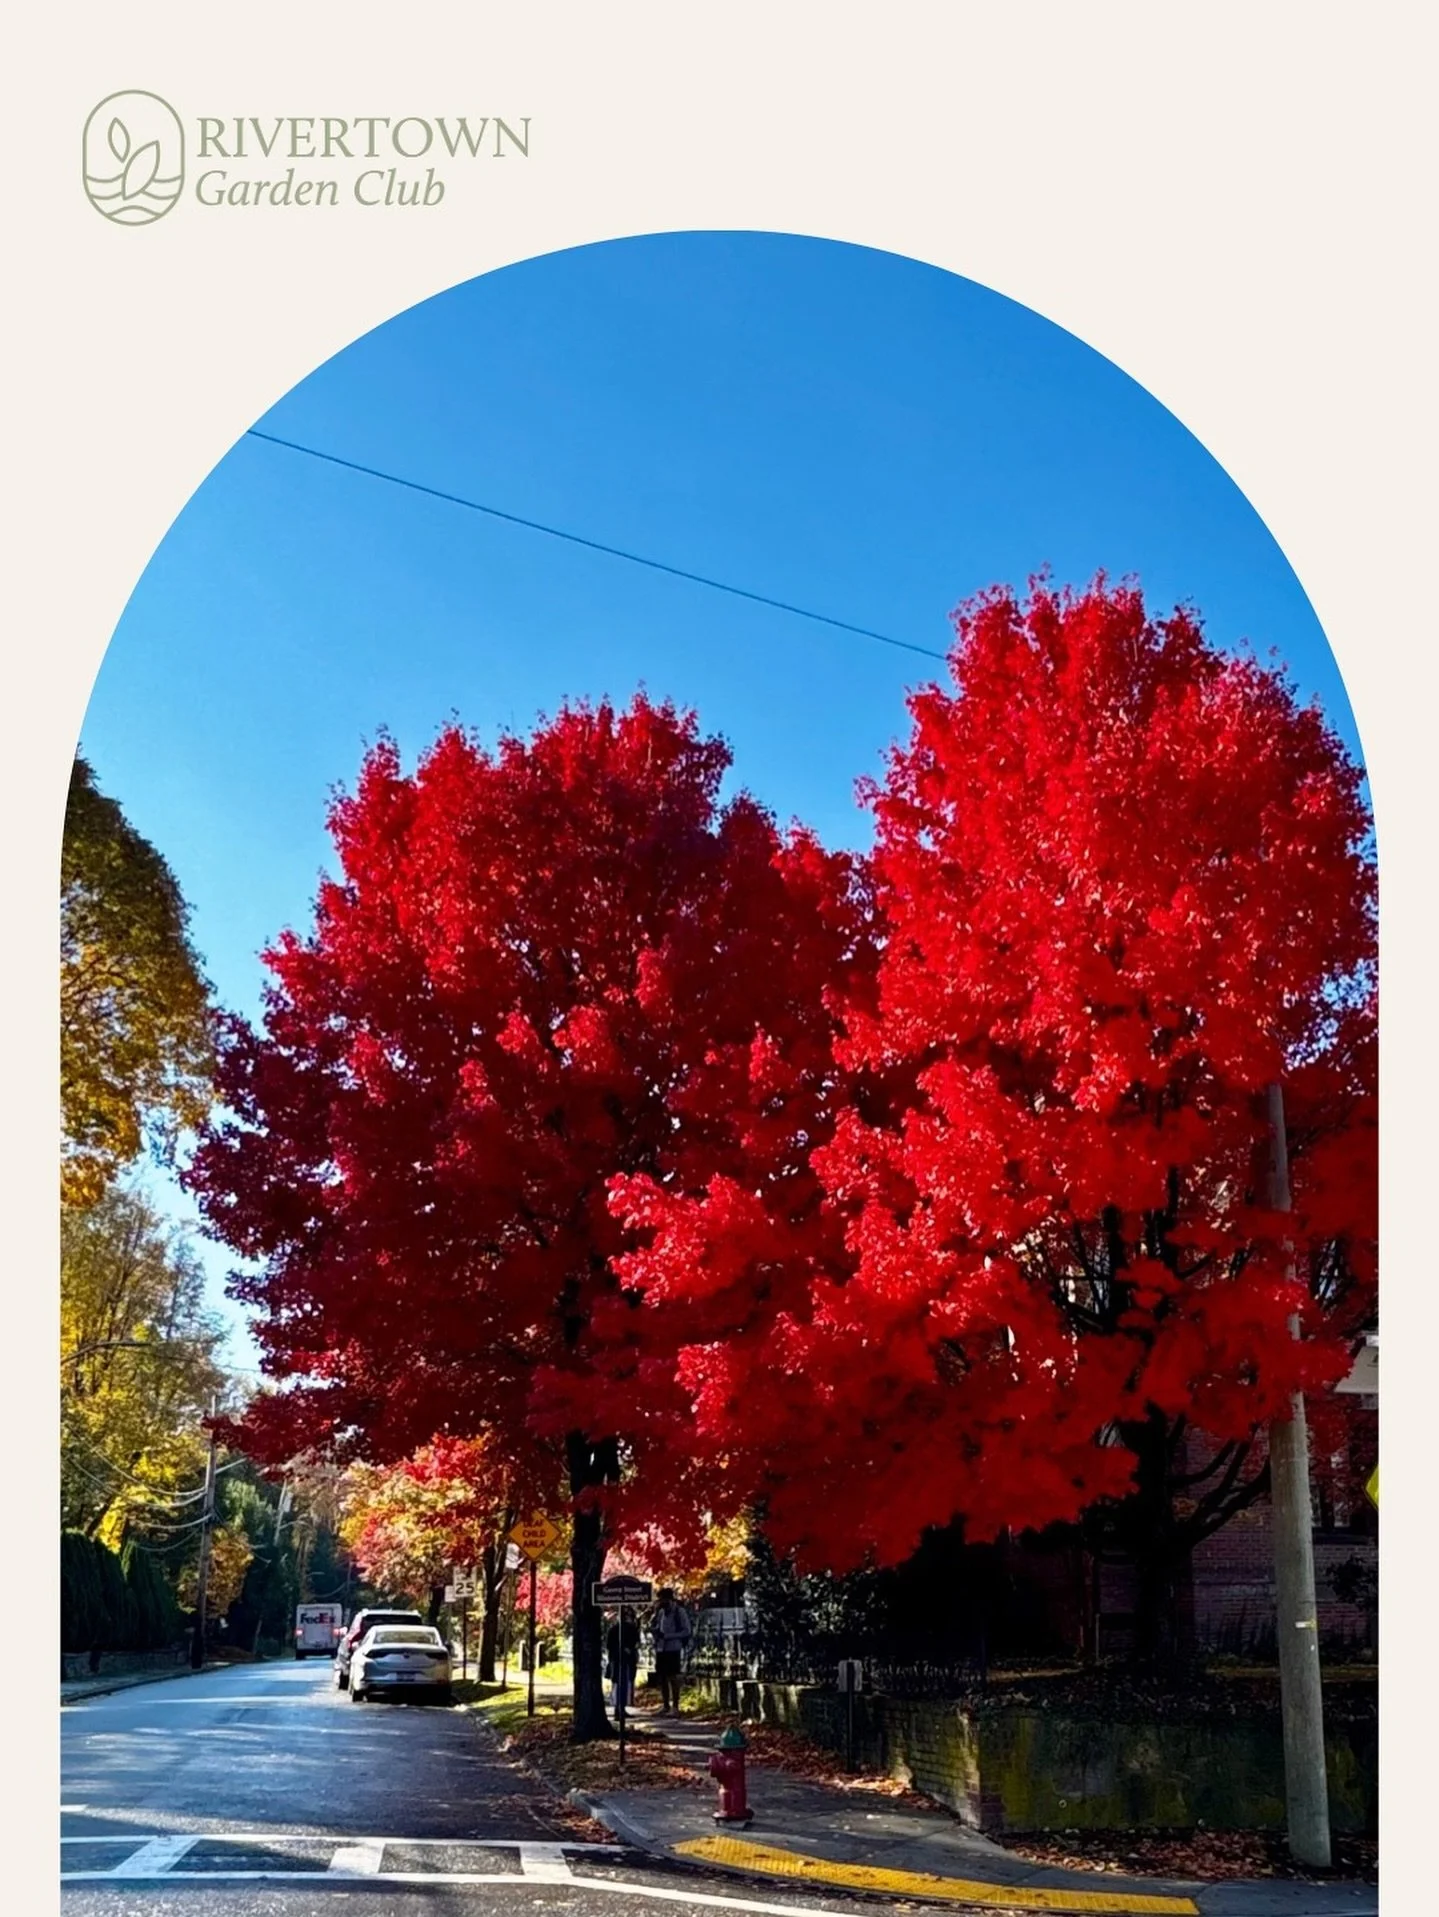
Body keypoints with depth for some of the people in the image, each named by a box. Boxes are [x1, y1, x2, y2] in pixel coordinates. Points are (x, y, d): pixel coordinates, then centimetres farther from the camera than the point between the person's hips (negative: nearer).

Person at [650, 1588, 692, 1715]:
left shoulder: (679, 1612, -6)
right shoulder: (661, 1612, 12)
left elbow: (686, 1631, -11)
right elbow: (654, 1627, 23)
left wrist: (666, 1636, -17)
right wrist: (654, 1630, -2)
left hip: (673, 1649, -6)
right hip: (660, 1649, 6)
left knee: (673, 1677, -5)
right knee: (662, 1678, 8)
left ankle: (675, 1707, 0)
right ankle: (665, 1706, 17)